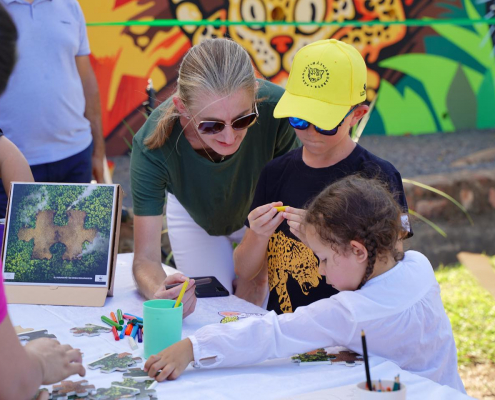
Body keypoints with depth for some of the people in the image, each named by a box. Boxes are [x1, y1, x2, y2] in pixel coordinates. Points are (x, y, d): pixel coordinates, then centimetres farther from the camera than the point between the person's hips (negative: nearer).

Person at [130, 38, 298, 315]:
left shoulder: (274, 107, -40)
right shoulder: (152, 145, -41)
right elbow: (146, 257, -37)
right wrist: (159, 293, -60)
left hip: (260, 214, 1)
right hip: (194, 217, -1)